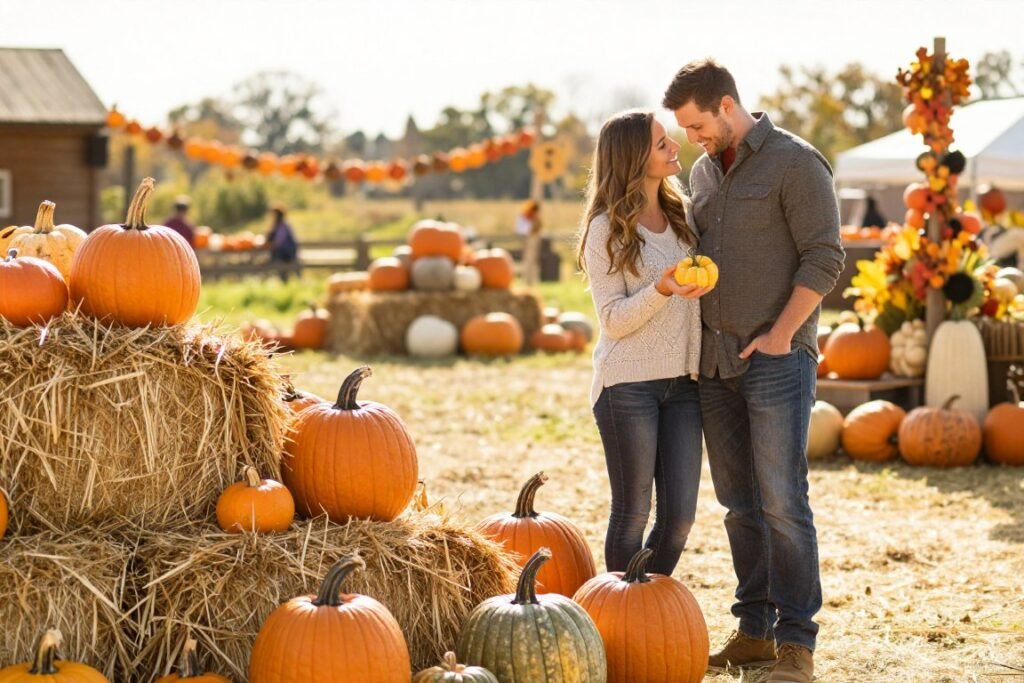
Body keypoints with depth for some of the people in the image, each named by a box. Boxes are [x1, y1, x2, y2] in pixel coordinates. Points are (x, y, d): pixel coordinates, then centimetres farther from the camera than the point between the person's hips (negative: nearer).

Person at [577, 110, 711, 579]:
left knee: (680, 514, 4)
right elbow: (614, 321, -10)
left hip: (682, 382, 5)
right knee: (632, 514, 1)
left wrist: (705, 281, 0)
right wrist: (661, 290, -25)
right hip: (628, 385, -5)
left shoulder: (682, 214, 11)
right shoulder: (607, 229, -6)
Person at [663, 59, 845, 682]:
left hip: (776, 357, -7)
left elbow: (825, 258, -10)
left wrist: (780, 335, -13)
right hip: (716, 361, 7)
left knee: (782, 501, -8)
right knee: (740, 504, 9)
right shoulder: (703, 171, 15)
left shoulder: (795, 163, -6)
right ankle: (755, 630, 16)